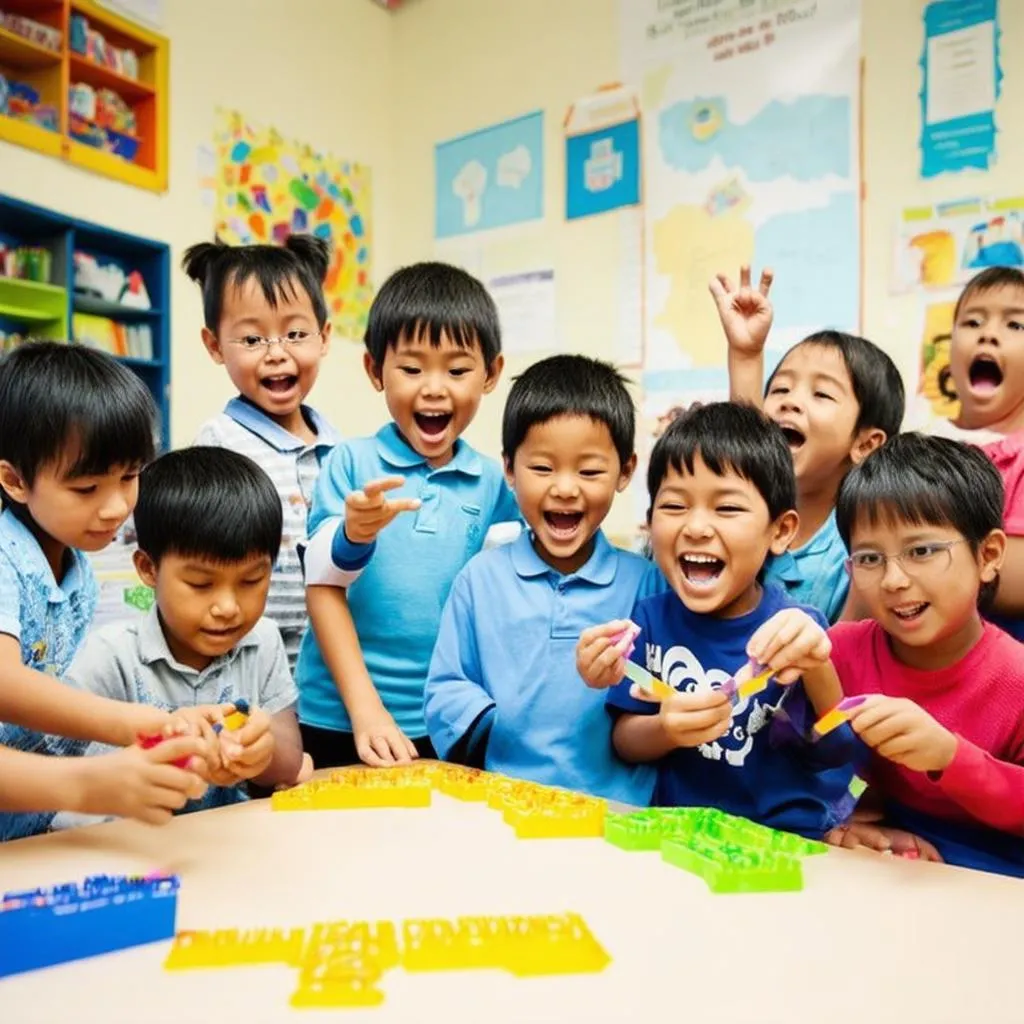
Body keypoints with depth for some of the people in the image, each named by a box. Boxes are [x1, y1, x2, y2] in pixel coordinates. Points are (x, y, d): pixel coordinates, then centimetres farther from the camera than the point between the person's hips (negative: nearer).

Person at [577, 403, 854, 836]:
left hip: (791, 841, -1)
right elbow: (624, 743, 2)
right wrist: (666, 730, -18)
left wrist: (818, 671, -22)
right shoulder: (650, 618, -3)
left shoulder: (798, 629, -8)